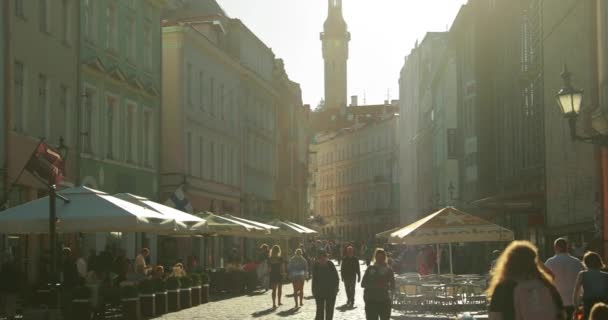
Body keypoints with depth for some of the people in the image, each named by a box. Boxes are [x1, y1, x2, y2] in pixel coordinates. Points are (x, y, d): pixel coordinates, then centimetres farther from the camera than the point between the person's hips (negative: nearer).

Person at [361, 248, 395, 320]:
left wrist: (386, 286, -18)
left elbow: (392, 286, 1)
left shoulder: (388, 270, 5)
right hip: (371, 301, 0)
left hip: (384, 301, 0)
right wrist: (374, 285, -13)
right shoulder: (370, 269, 7)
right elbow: (363, 283, 2)